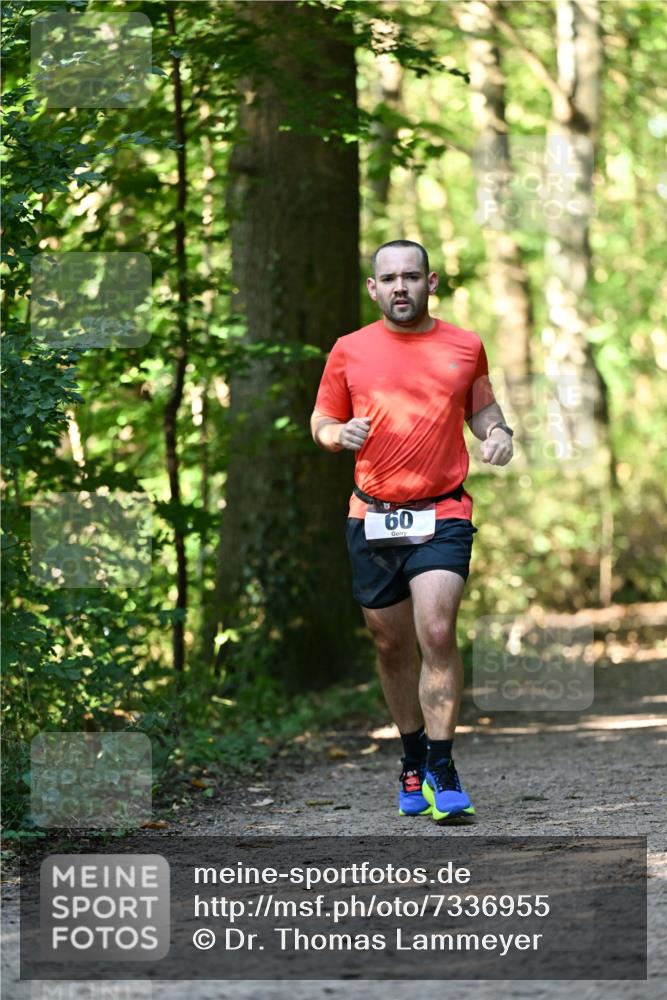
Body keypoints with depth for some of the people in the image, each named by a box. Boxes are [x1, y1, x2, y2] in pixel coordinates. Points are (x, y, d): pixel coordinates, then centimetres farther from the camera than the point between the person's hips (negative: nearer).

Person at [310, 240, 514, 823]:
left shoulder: (465, 347, 6)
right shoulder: (350, 351, 5)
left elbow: (481, 405, 22)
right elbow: (321, 421, 14)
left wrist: (498, 431, 0)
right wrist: (339, 434, -8)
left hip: (443, 515, -2)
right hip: (372, 518, 2)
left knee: (437, 634, -17)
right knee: (392, 645, 9)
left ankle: (442, 770, -11)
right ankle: (413, 758, 26)